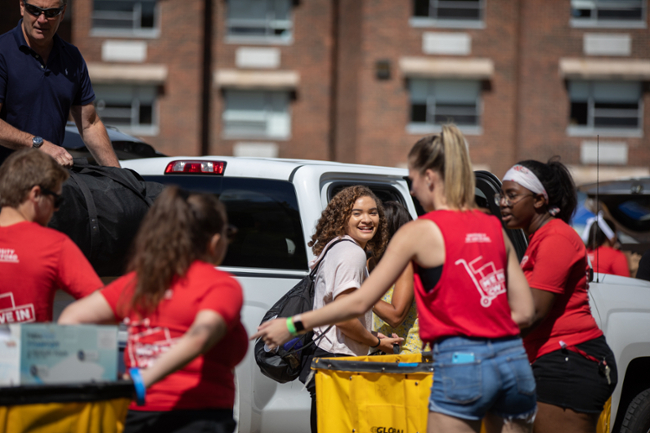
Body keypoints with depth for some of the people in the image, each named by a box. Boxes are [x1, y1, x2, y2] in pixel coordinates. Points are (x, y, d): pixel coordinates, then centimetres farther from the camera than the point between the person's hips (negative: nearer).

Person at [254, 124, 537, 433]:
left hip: (462, 364, -5)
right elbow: (524, 312, 12)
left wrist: (292, 326, 4)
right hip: (514, 360, 5)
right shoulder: (494, 228, 13)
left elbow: (360, 302, -2)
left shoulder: (420, 231, -2)